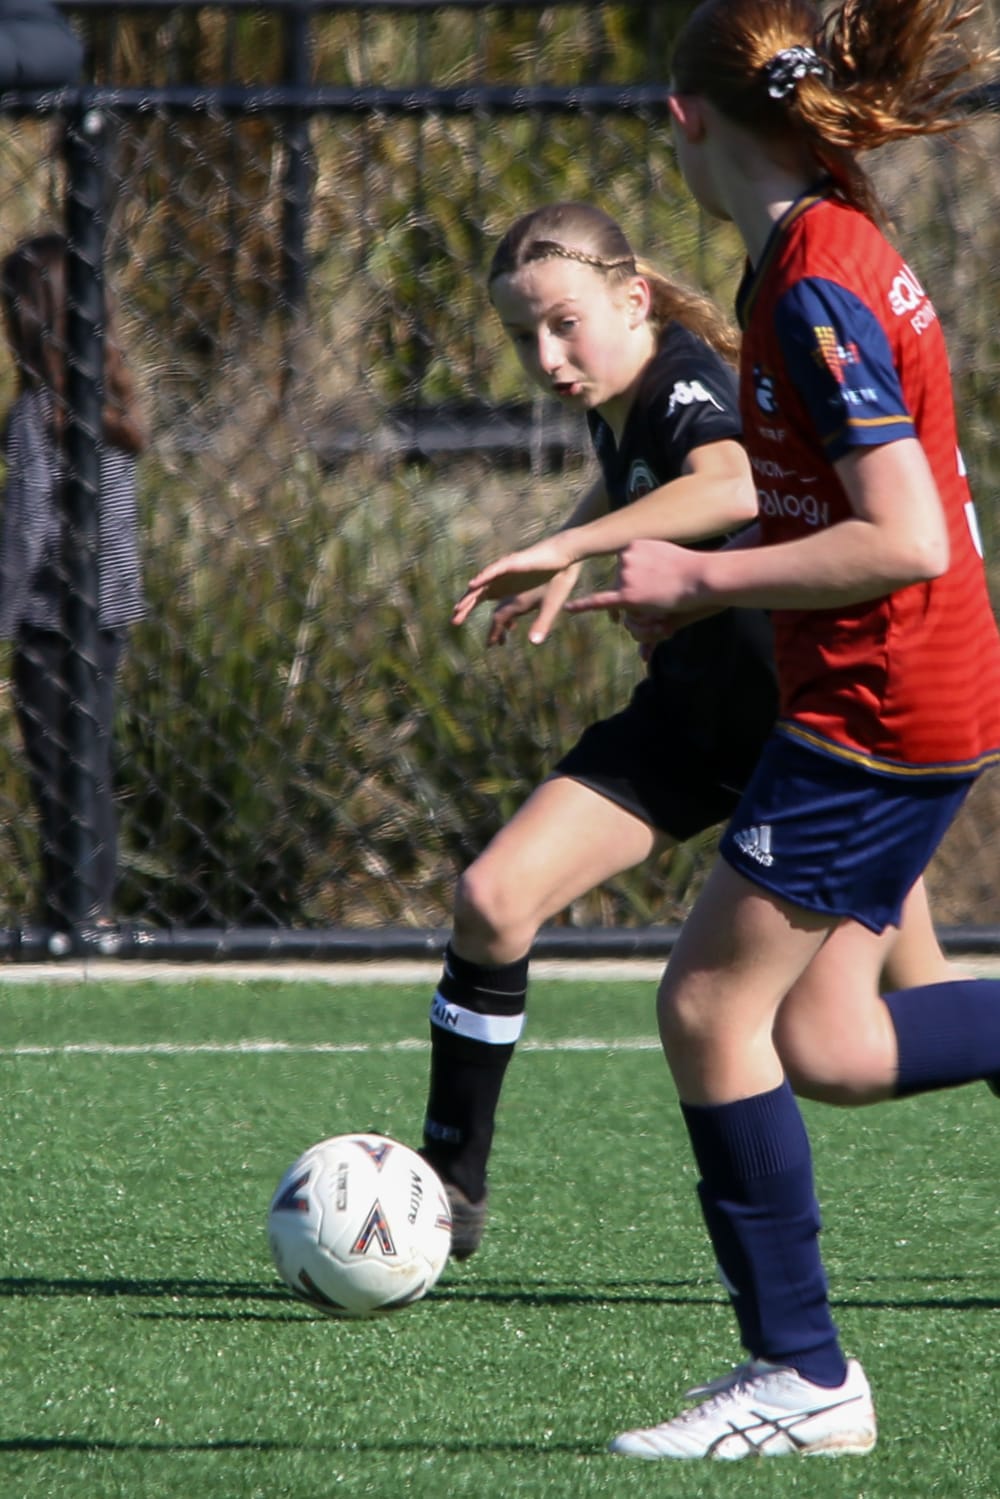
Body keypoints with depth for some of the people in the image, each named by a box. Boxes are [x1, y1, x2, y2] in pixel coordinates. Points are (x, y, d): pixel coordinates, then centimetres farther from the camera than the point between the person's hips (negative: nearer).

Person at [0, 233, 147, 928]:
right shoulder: (116, 399, 5)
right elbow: (120, 514, 11)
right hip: (112, 611, 7)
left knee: (58, 768, 0)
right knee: (97, 766, 15)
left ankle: (72, 909, 3)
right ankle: (100, 902, 21)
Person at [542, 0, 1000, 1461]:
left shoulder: (817, 285, -20)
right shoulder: (822, 250, 10)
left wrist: (703, 578, -16)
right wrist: (711, 569, 16)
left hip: (879, 707, -10)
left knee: (712, 1007, -3)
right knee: (821, 1039, 11)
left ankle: (803, 1372, 4)